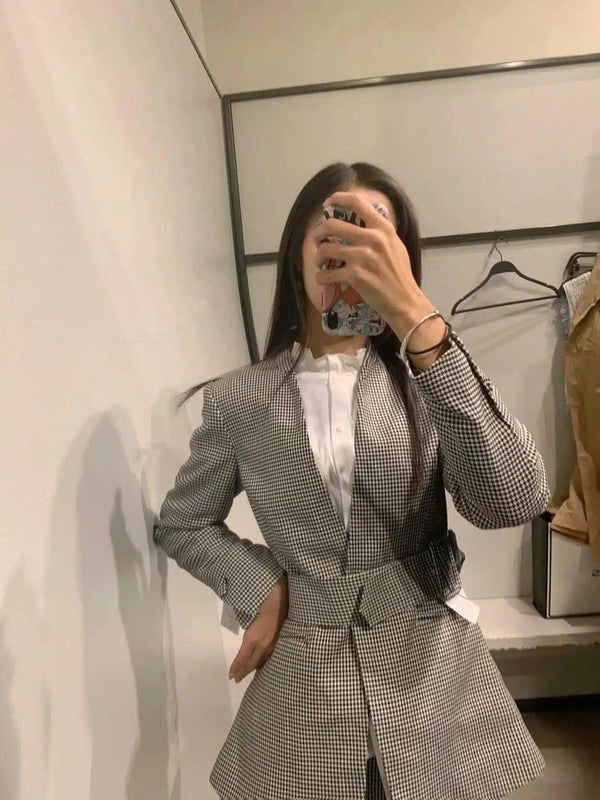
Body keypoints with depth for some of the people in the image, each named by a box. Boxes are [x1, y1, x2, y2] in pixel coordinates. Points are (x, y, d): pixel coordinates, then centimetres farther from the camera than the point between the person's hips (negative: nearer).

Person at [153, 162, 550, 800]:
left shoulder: (428, 376, -5)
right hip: (307, 685, 0)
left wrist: (417, 318, -29)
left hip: (434, 677, 1)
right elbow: (181, 525, 7)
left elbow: (512, 502, -23)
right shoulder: (239, 400, -5)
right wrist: (262, 589, -9)